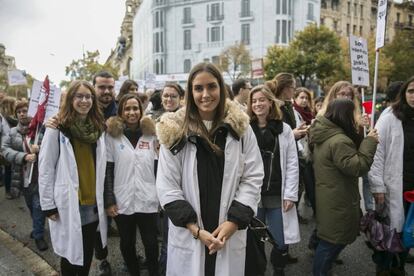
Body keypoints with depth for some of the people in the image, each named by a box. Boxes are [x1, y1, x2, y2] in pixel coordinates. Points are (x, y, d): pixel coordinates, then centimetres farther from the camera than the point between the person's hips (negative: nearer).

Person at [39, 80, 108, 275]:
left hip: (93, 203, 5)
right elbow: (45, 168, -10)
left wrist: (104, 197, 8)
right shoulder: (57, 127, -10)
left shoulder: (97, 127, 5)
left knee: (88, 251, 18)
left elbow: (101, 167, 8)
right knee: (70, 252, 11)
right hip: (69, 204, -4)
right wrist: (48, 204, -10)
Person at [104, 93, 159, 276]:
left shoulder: (151, 133, 4)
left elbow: (158, 167, 7)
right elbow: (107, 170, -3)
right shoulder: (112, 134, -2)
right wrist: (109, 200, -8)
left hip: (148, 200, 1)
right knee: (127, 243, 14)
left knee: (151, 243, 7)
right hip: (122, 201, 0)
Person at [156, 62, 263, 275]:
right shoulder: (175, 131, -5)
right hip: (187, 235, -1)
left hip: (231, 234, 1)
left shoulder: (240, 128, 0)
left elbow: (253, 178, -1)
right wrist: (195, 229, -11)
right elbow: (167, 187, -6)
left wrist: (233, 222, -10)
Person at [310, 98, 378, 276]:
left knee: (328, 240, 23)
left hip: (330, 198, 10)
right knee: (333, 241, 4)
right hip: (338, 201, -10)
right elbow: (357, 167, -23)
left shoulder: (324, 136, 9)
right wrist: (369, 142, -18)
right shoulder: (339, 141, -25)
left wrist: (361, 139, 8)